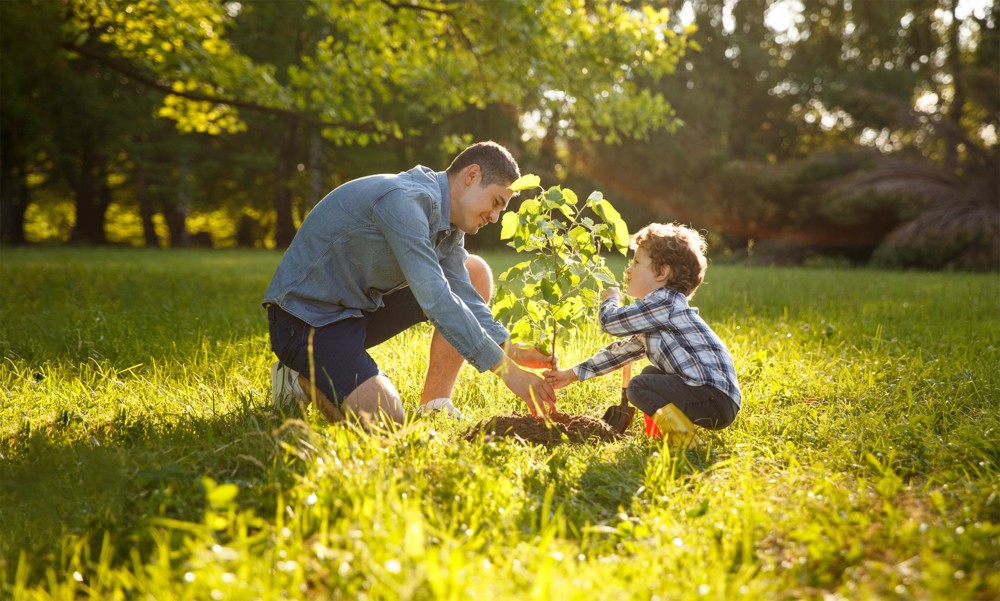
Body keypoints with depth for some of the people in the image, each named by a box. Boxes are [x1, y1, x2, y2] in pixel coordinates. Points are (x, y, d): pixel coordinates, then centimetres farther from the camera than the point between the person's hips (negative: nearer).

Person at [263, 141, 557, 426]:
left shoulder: (448, 221, 5)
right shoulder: (404, 200, -26)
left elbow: (464, 295, 1)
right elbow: (435, 299, -32)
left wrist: (512, 351, -15)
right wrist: (507, 369, -31)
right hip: (306, 316, -10)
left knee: (475, 273, 4)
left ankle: (433, 406, 2)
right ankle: (303, 378, 1)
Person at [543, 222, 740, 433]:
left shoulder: (666, 302, -12)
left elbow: (610, 321, -13)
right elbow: (622, 350, 26)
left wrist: (611, 300, 10)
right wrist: (572, 375, 26)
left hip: (716, 398, -11)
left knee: (638, 387, -14)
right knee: (649, 374, 27)